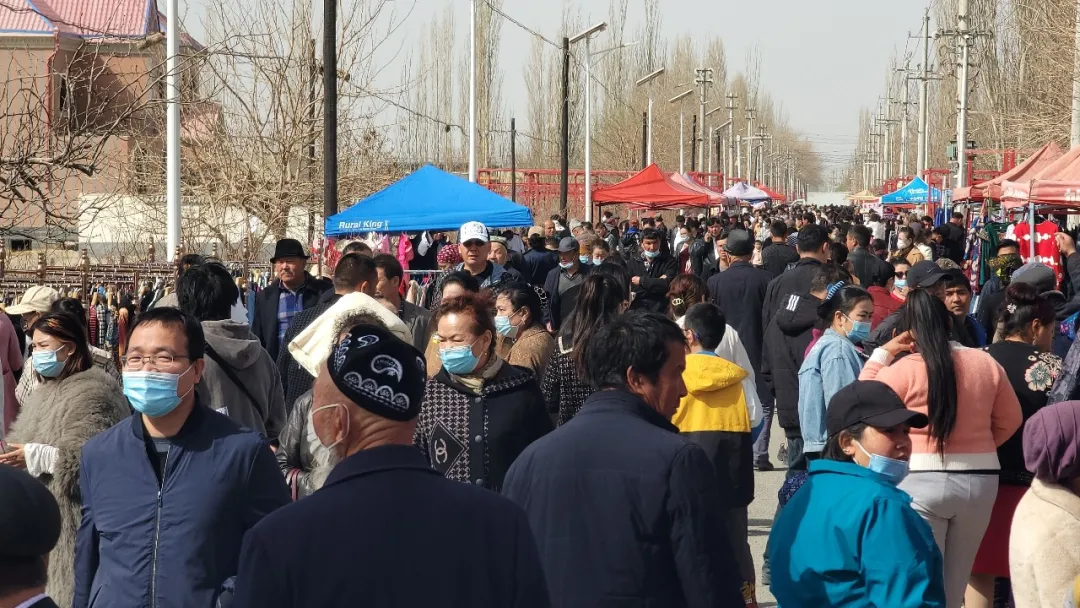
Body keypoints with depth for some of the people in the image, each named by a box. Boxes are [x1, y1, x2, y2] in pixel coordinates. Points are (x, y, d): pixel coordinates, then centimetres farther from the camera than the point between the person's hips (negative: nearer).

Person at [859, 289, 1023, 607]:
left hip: (921, 482, -4)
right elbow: (1010, 419, 11)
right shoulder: (986, 363, 2)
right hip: (980, 480, 4)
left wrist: (882, 353, 5)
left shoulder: (904, 369, -10)